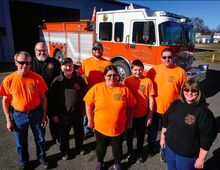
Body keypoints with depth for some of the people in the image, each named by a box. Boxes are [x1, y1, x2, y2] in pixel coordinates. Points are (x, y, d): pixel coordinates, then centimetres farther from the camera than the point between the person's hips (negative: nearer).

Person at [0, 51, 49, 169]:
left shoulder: (37, 78, -14)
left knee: (40, 139, 18)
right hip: (18, 115, 0)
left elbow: (43, 97, -4)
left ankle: (42, 158, 44)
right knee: (20, 142, 19)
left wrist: (44, 115, -3)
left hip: (36, 113, 0)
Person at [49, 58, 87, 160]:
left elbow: (86, 93, 6)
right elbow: (52, 98, -7)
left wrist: (84, 108, 7)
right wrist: (54, 114, -6)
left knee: (79, 132, 19)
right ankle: (64, 151, 38)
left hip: (78, 112, 2)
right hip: (64, 113, -2)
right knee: (64, 134, 14)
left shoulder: (79, 79, -2)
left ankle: (79, 147, 45)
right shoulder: (57, 81, -9)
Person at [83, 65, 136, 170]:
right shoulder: (96, 88, -12)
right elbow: (88, 104, -2)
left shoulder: (124, 89, -11)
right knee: (101, 147, 22)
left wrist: (129, 121, 3)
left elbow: (130, 107, -1)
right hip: (100, 127, 0)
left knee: (117, 147, 20)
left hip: (119, 128, 0)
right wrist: (90, 120, 0)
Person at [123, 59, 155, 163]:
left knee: (140, 135, 19)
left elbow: (151, 99, -4)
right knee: (129, 135, 19)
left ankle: (140, 153, 45)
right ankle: (130, 152, 46)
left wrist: (150, 116, -4)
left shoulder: (148, 81, -10)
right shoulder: (127, 80, -8)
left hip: (143, 115, 0)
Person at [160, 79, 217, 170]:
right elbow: (166, 122, 6)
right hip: (169, 147, 5)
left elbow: (206, 138, -17)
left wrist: (201, 158, -13)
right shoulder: (176, 104, -6)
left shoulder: (203, 112, -20)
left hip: (187, 155, -4)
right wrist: (163, 137, 10)